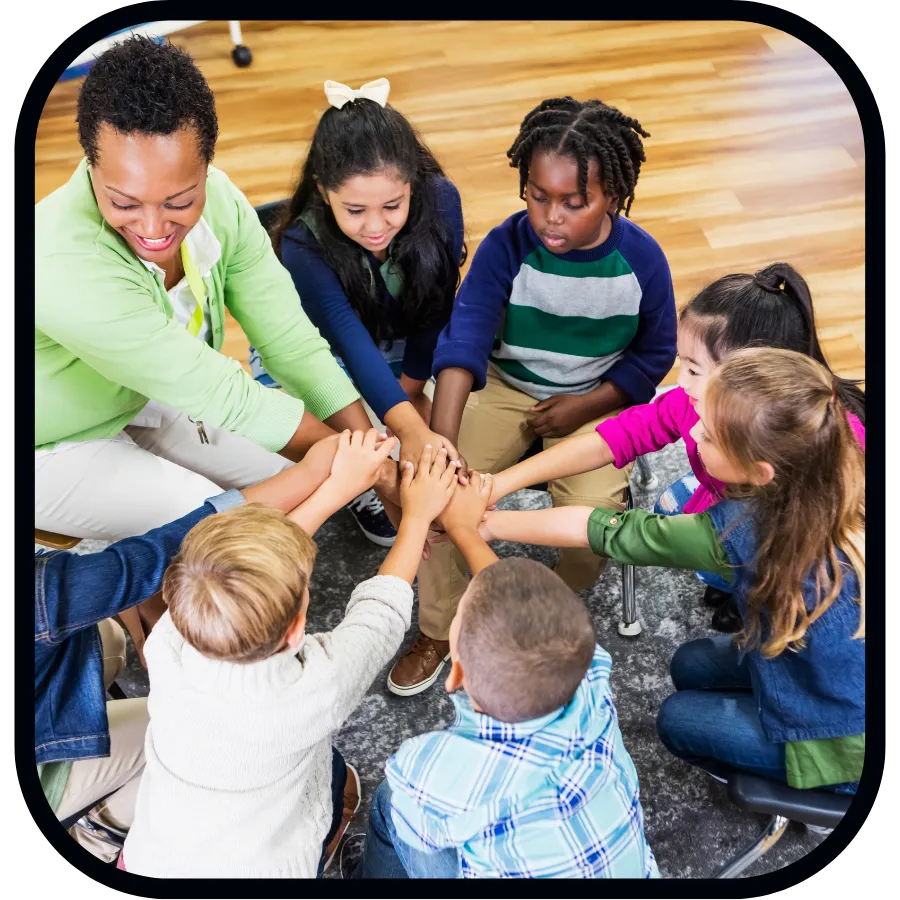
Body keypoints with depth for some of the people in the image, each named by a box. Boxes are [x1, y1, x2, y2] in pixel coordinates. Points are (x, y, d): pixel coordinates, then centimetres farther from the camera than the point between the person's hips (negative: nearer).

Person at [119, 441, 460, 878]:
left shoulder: (168, 645, -26)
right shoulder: (317, 683, -33)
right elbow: (383, 603, -13)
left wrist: (336, 487, 0)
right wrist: (417, 515, 3)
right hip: (257, 871, -2)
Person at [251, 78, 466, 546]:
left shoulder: (440, 201, -27)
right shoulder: (303, 246, -35)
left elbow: (436, 307, -16)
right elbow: (351, 342, -47)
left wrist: (410, 388, -13)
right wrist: (411, 430, -60)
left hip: (407, 349, 3)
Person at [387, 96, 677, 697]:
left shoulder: (641, 259, -16)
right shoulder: (506, 246, -19)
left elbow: (654, 355, -1)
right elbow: (465, 338, -30)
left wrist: (584, 406, -13)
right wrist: (440, 443, -43)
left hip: (599, 401, -1)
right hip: (507, 387, 1)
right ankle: (440, 630, 6)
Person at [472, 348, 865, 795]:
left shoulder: (747, 531, -32)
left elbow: (614, 533, -21)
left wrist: (487, 524, -10)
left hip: (851, 742, -7)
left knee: (678, 719, 11)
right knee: (690, 665, 16)